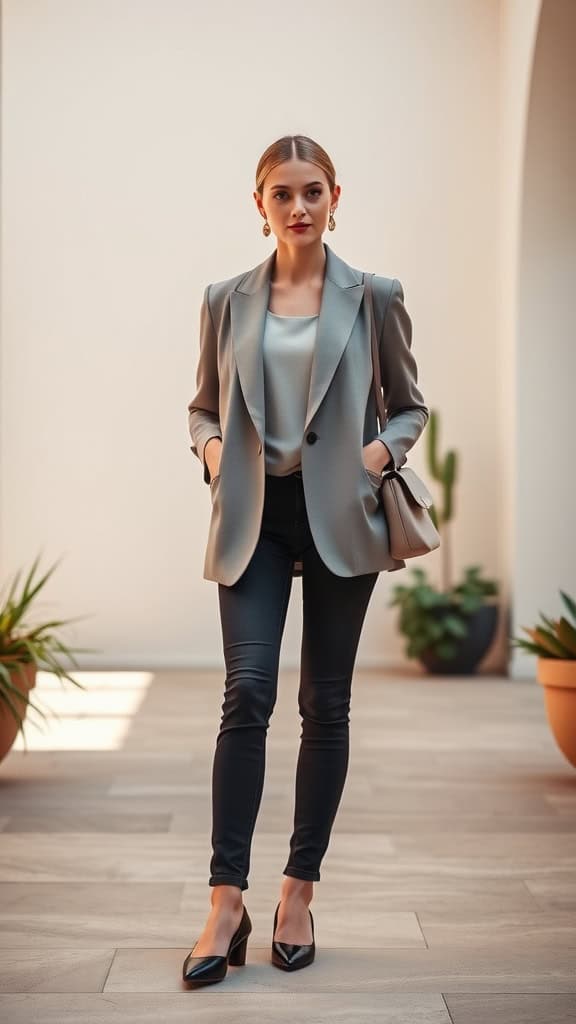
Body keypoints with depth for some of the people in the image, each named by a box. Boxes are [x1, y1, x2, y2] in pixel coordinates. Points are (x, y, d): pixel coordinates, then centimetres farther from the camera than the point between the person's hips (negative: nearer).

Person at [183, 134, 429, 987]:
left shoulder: (374, 298, 3)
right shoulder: (227, 301, 7)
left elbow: (410, 405, 10)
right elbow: (203, 406, 15)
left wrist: (381, 449, -10)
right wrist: (211, 448, -5)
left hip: (339, 517, 0)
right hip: (253, 517, 1)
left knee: (326, 703, 4)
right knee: (247, 692, -10)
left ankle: (299, 894, 17)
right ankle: (227, 905, -4)